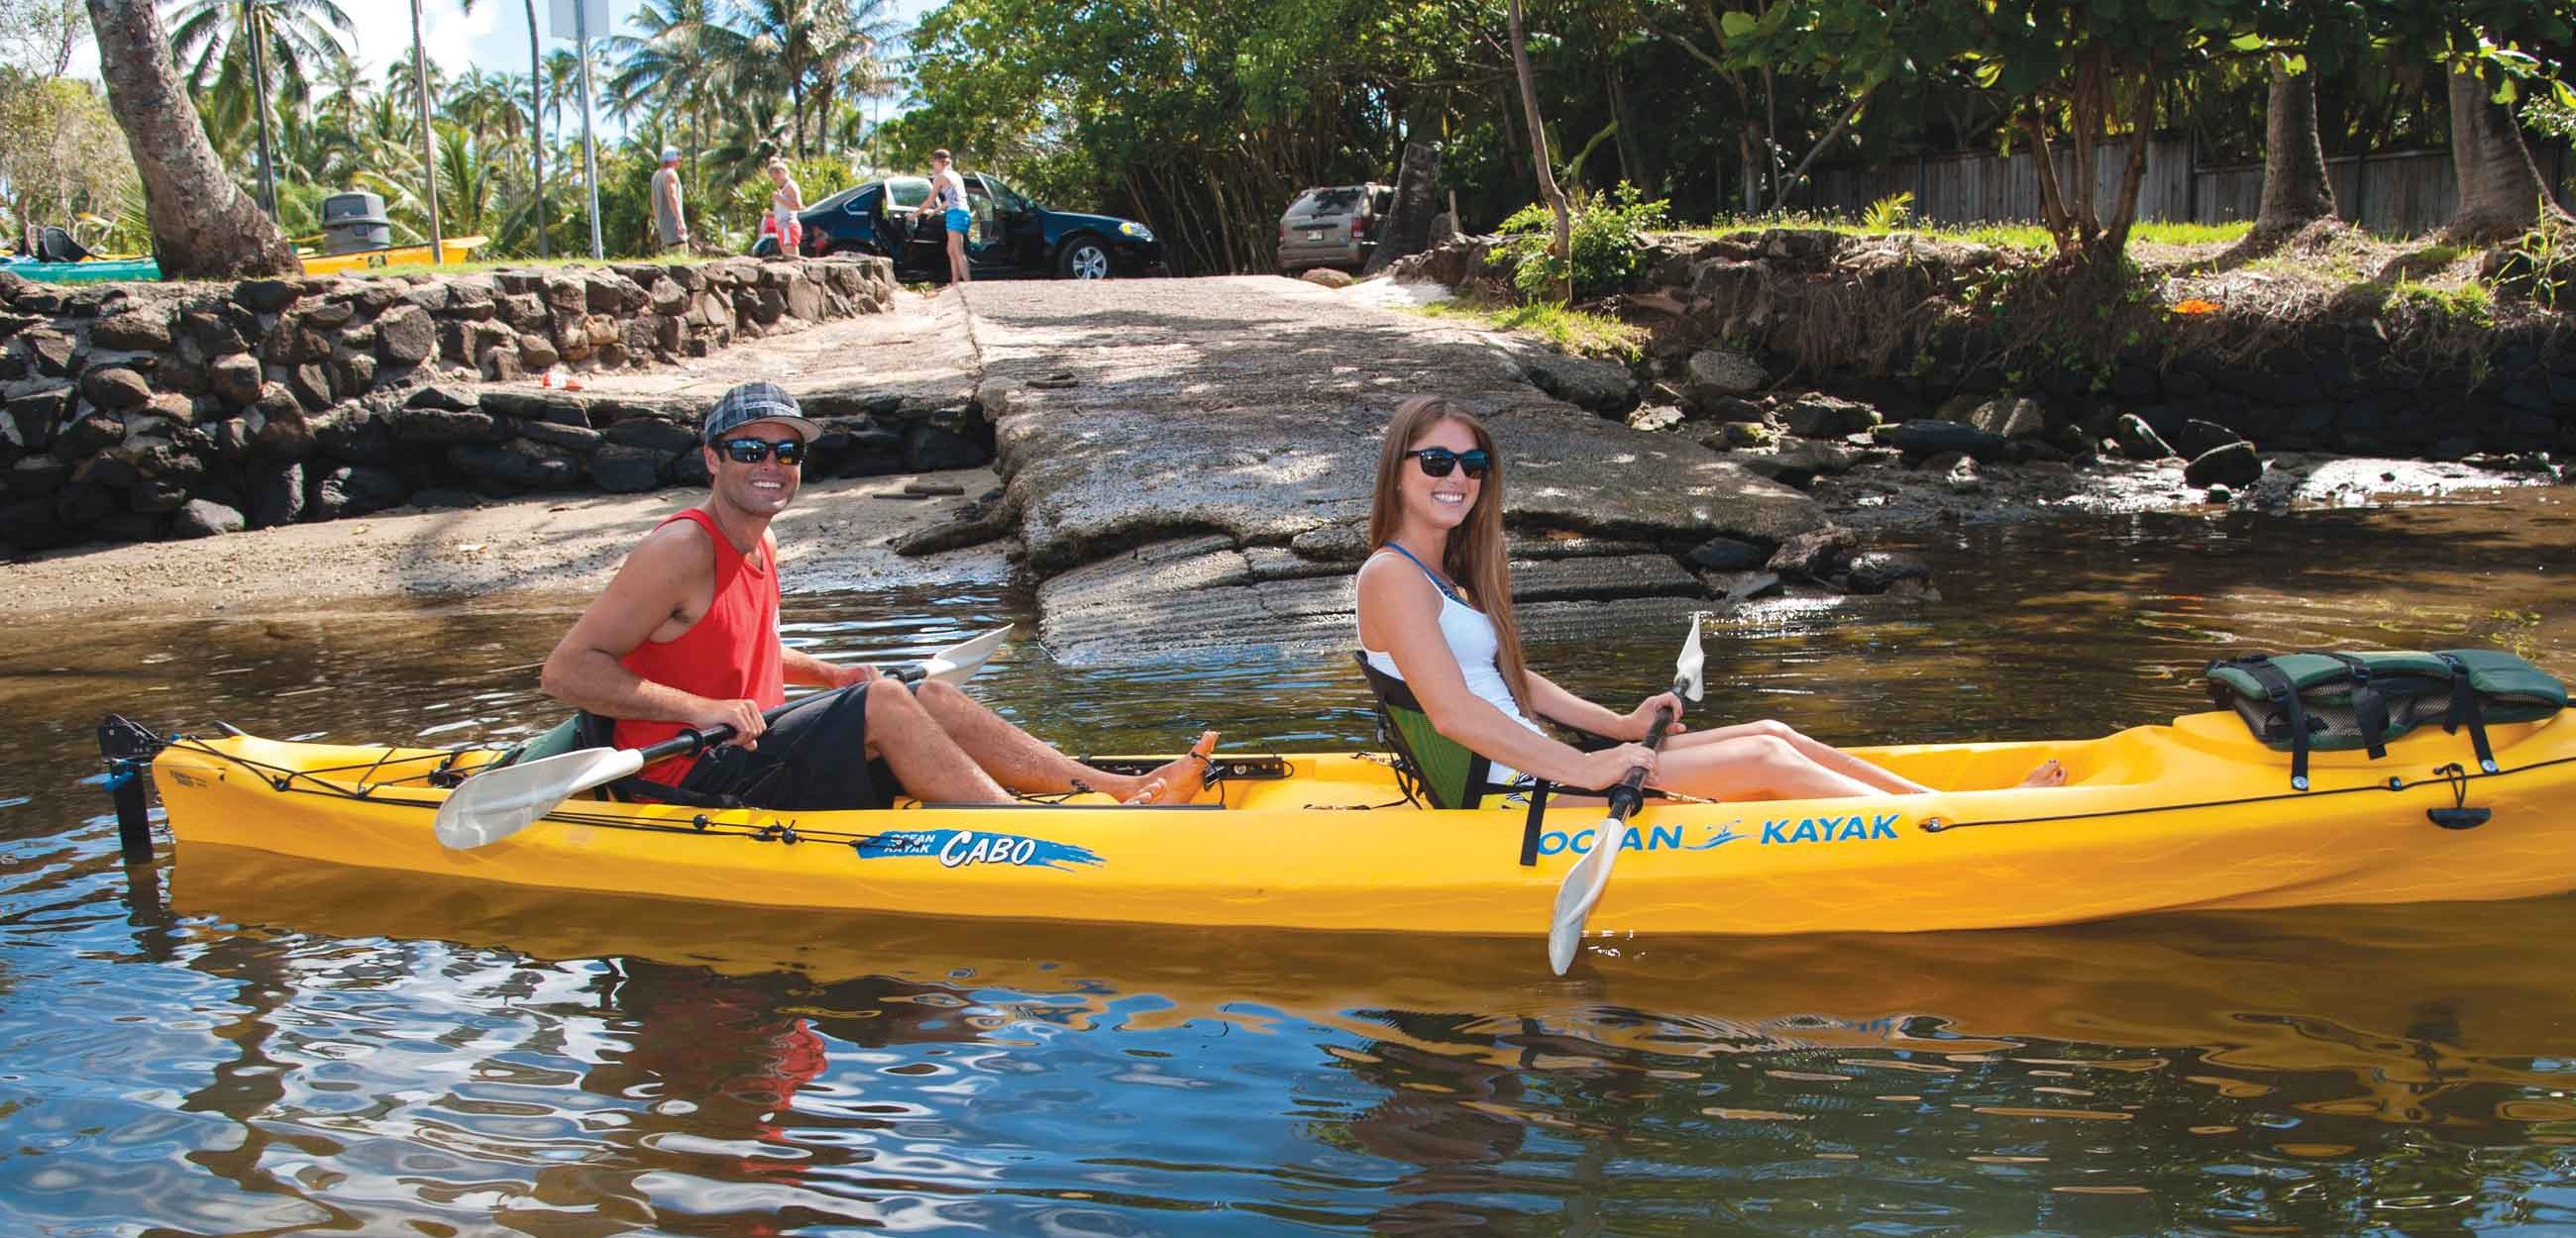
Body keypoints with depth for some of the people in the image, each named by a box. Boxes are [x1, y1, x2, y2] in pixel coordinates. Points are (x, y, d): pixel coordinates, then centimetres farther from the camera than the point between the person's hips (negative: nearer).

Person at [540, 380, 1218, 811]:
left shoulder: (760, 546, 12)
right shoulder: (683, 550, -16)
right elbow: (566, 670, -21)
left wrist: (827, 674, 16)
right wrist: (698, 709, -28)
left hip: (750, 751, 10)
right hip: (691, 782, -9)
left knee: (933, 699, 1)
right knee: (882, 702, -22)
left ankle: (1121, 788, -6)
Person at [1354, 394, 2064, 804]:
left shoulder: (1451, 570, 16)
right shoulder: (1392, 576, -14)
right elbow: (1452, 711, -24)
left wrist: (1618, 726, 9)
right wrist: (1582, 768, -26)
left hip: (1526, 764, 10)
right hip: (1506, 790, -10)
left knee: (1772, 733, 5)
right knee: (1767, 760, -11)